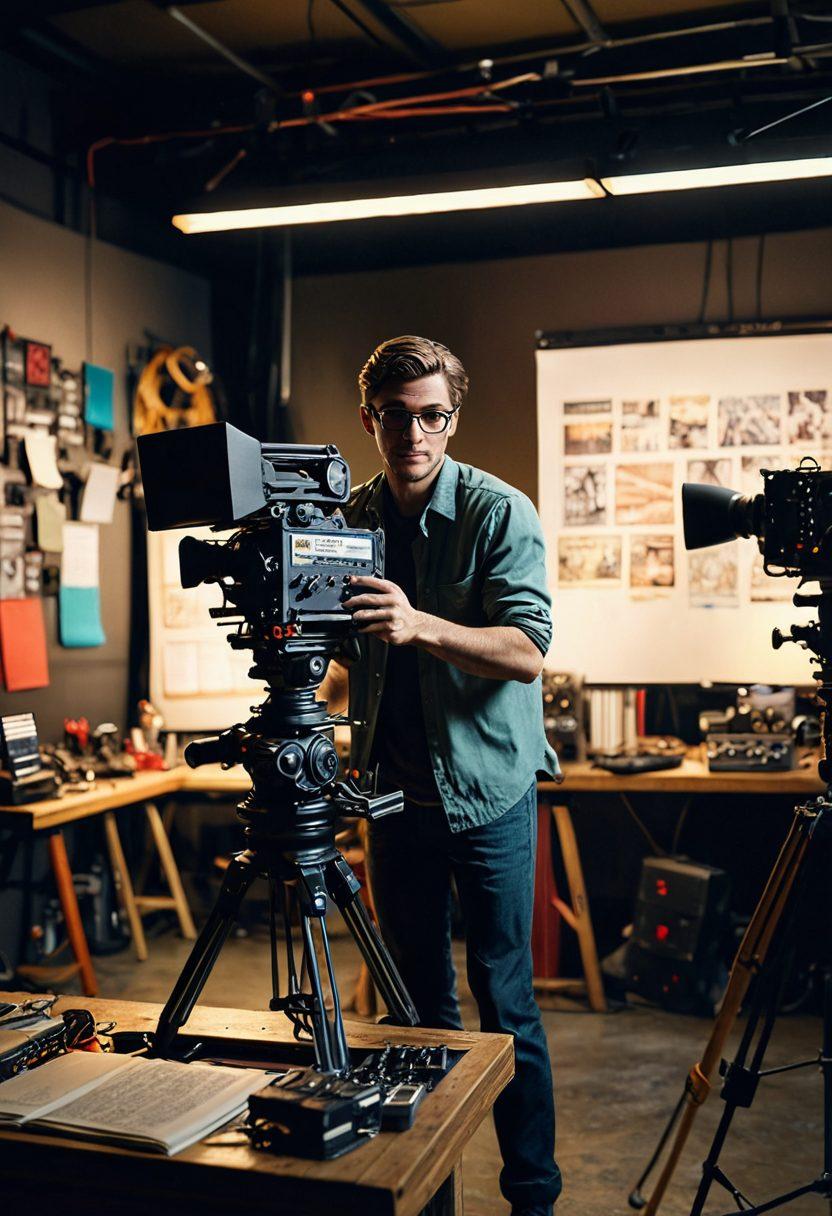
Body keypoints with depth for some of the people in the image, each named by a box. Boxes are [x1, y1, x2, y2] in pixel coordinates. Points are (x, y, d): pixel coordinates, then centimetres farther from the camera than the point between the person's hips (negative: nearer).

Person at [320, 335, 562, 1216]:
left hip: (488, 792, -4)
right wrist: (320, 696, 0)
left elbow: (526, 651, -21)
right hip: (397, 790, 4)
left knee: (504, 1003, 0)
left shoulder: (500, 512, -10)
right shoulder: (350, 520, 5)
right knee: (417, 1001, 12)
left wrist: (420, 626, -34)